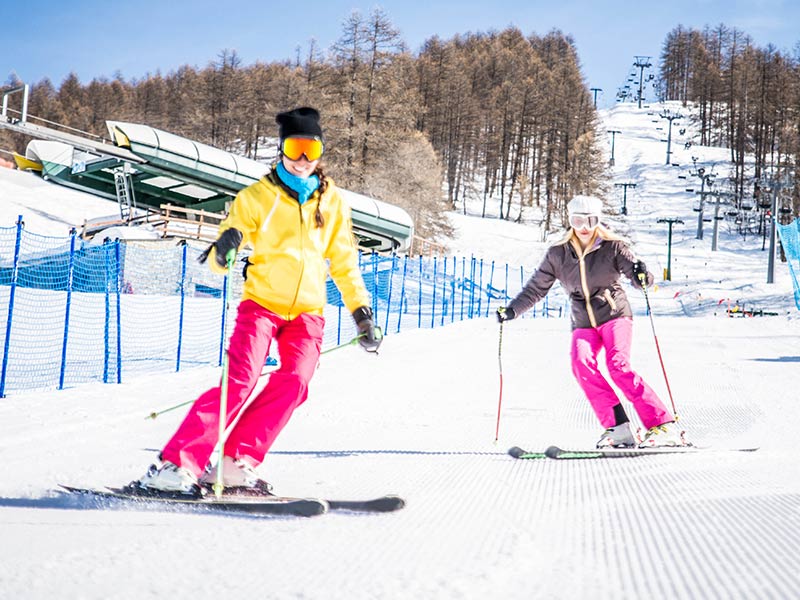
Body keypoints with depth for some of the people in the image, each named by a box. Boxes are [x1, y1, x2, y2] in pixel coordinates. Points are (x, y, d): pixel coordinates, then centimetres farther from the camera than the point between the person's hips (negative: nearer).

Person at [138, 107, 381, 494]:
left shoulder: (331, 202, 9)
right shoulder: (257, 197, 0)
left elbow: (344, 262, 18)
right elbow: (219, 260, -2)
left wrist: (361, 312, 12)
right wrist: (222, 252, -26)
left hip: (307, 311, 3)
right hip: (261, 304, -3)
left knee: (294, 383, -19)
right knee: (240, 381, -19)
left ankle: (238, 462, -12)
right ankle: (177, 463, -17)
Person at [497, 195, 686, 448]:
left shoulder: (612, 247, -5)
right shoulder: (557, 254, 4)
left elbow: (635, 272, -14)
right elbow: (536, 288, 11)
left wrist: (641, 274, -38)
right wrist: (512, 310, 0)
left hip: (615, 315, -3)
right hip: (584, 324, 3)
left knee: (618, 365, -25)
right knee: (581, 363, -25)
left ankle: (663, 427, -24)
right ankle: (617, 428, -25)